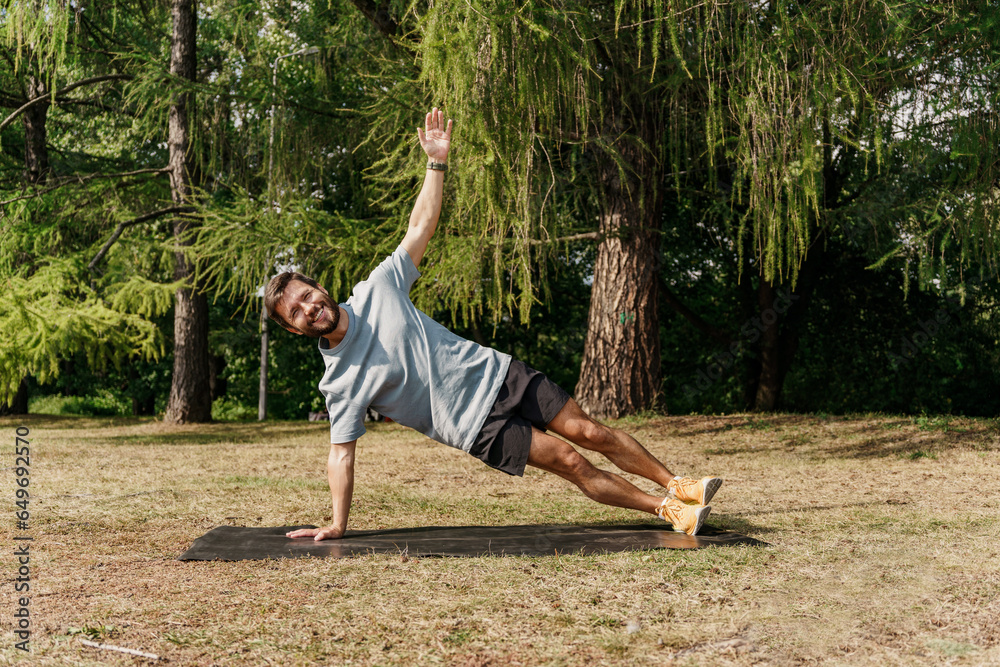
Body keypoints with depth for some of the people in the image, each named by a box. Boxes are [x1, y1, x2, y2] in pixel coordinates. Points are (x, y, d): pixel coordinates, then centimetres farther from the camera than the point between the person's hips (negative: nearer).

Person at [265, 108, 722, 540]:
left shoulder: (376, 290, -2)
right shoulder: (338, 383, -7)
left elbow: (420, 228, 3)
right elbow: (341, 453, -6)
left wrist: (436, 161, -2)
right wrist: (336, 524, -14)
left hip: (493, 374, 3)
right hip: (476, 425, -3)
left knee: (591, 434, 0)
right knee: (569, 462, -9)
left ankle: (674, 485, 19)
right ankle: (664, 510, 8)